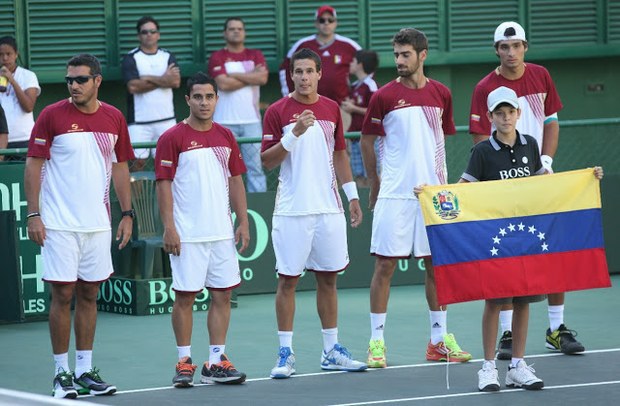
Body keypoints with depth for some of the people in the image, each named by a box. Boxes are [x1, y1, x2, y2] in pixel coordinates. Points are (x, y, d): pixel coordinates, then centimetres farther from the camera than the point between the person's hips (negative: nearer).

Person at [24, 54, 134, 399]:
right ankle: (62, 372, 4)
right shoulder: (52, 116, -6)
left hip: (98, 224, 4)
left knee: (89, 295, 8)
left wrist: (127, 214, 9)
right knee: (63, 295, -3)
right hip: (59, 224, -4)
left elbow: (120, 167, 14)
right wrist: (34, 215, -10)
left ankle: (85, 370, 14)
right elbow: (33, 165, -4)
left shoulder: (114, 118, 6)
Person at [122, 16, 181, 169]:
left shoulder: (168, 57, 11)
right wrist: (162, 80, -11)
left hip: (166, 119, 3)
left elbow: (176, 82, -6)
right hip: (139, 121, -3)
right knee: (139, 161, -6)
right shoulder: (130, 58, 1)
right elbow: (133, 87, -14)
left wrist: (148, 79, -12)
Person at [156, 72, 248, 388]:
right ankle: (184, 362, 8)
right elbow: (164, 184, -8)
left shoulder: (225, 137, 10)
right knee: (185, 297, 0)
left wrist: (243, 222, 8)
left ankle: (216, 362, 10)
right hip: (187, 235, -5)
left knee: (222, 295, 4)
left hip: (222, 232, 5)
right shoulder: (172, 138, -5)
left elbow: (236, 181, 15)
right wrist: (169, 228, -14)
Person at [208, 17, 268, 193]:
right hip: (225, 122, -2)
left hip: (251, 120, 2)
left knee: (255, 166, 1)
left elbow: (263, 77, -7)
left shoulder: (255, 55, 12)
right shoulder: (217, 57, 3)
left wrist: (235, 75, -7)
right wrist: (251, 77, -5)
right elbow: (223, 84, -12)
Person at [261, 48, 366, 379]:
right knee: (288, 280, -2)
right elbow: (267, 161, -7)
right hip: (292, 211, -4)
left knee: (328, 278, 9)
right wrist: (294, 134, -20)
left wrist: (352, 195, 13)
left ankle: (331, 351, 16)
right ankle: (285, 353, 3)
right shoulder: (277, 112, -4)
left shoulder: (331, 109, 9)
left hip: (328, 208, 4)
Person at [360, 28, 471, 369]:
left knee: (437, 264, 7)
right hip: (394, 196, -3)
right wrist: (375, 187, 4)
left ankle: (439, 340, 15)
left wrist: (441, 181, 12)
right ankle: (377, 341, 2)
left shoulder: (441, 94, 7)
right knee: (385, 265, -3)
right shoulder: (384, 97, -3)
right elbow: (367, 142, 4)